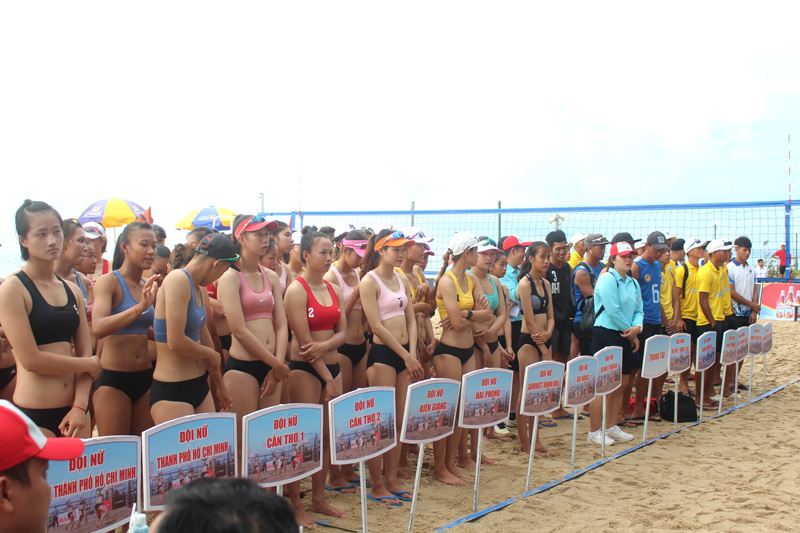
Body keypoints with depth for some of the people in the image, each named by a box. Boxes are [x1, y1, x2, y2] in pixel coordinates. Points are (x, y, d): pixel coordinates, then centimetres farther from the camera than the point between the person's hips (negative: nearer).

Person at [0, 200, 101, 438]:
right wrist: (89, 365, -3)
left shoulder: (72, 291, 12)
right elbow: (31, 359, -14)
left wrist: (80, 406, -6)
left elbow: (85, 353, 7)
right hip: (33, 416, -5)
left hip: (73, 410, 5)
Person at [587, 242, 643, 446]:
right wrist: (631, 333, -9)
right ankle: (594, 432, 2)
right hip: (606, 335, -8)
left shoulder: (633, 283, 15)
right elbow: (613, 311, -18)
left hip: (626, 337, 9)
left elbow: (639, 309, 14)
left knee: (622, 383, 12)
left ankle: (611, 427, 24)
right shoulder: (607, 279, -11)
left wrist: (637, 327, -7)